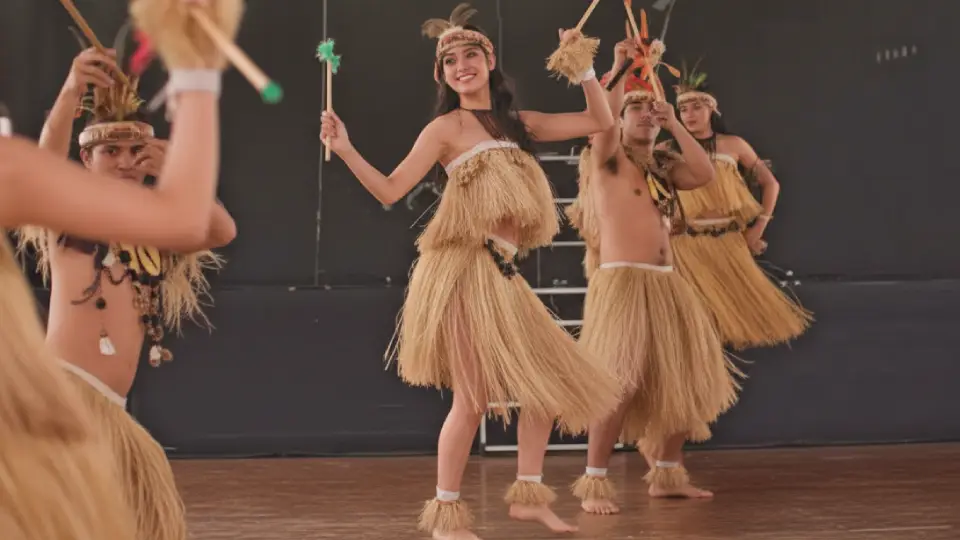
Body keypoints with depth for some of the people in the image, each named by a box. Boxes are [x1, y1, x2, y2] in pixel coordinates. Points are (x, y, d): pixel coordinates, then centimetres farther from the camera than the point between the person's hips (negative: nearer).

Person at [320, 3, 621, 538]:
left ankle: (528, 493, 19)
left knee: (552, 381, 9)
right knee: (474, 396, -9)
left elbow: (600, 121, 17)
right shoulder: (446, 128, -1)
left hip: (504, 275, 7)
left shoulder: (517, 122, 15)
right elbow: (390, 190, -7)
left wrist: (583, 66, 9)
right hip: (466, 269, -7)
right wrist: (345, 150, -19)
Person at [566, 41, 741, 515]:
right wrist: (619, 68, -19)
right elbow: (602, 121, -19)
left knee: (683, 382, 10)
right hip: (621, 281, -7)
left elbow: (705, 175, 1)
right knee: (620, 383, -15)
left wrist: (674, 124, 1)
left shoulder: (664, 166, 17)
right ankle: (594, 482, -8)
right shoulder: (608, 158, 1)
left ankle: (667, 475, 22)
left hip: (666, 285, 7)